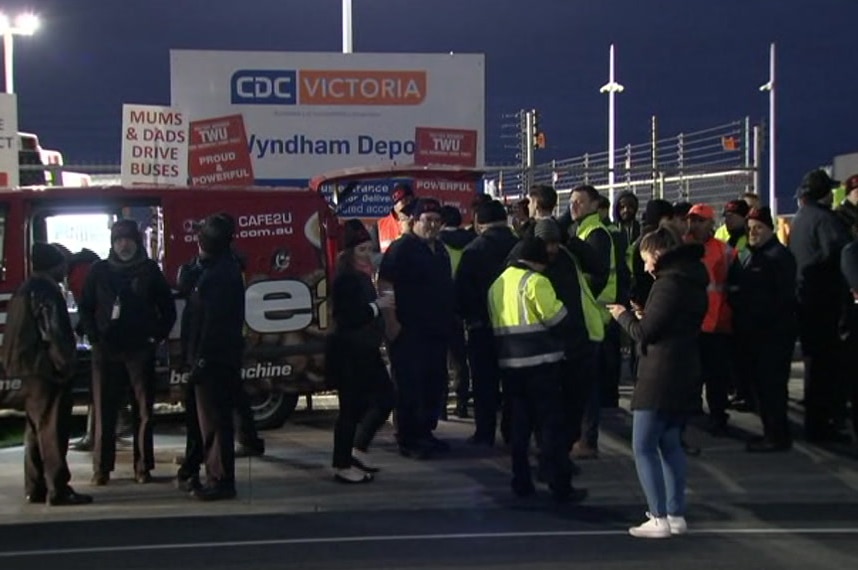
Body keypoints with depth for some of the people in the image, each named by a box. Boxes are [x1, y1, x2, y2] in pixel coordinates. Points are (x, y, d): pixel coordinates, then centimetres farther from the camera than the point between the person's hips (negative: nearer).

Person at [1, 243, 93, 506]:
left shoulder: (26, 290, 16)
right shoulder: (45, 292, -14)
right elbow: (53, 333, -21)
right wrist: (65, 363, -15)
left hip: (31, 368, 10)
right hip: (47, 368, -10)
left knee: (36, 428, 14)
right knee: (53, 429, -9)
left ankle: (35, 488, 17)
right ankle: (58, 490, -9)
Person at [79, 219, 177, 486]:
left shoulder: (149, 270, 5)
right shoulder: (99, 270, 6)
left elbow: (168, 308, 8)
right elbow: (86, 307, 8)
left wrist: (157, 336, -1)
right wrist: (94, 337, -3)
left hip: (140, 349, 0)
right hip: (106, 350, 0)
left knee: (143, 409, 1)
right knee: (104, 409, 0)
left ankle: (143, 467, 8)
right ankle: (101, 468, 5)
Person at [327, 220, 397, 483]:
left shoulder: (362, 276, 13)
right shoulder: (345, 279, -16)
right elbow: (345, 317, -23)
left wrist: (381, 303, 3)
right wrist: (376, 305, -18)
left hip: (365, 351, 10)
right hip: (348, 354, -10)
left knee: (385, 398, 11)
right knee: (351, 408, -3)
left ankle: (358, 451, 22)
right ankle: (342, 466, 8)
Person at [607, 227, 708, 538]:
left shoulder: (668, 284, -17)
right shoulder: (693, 282, 13)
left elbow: (645, 332, -16)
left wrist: (624, 316, 1)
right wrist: (642, 316, 12)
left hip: (659, 378, -10)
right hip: (685, 375, 10)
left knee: (644, 448, -3)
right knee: (671, 444, 16)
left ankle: (659, 519, -5)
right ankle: (676, 515, 18)